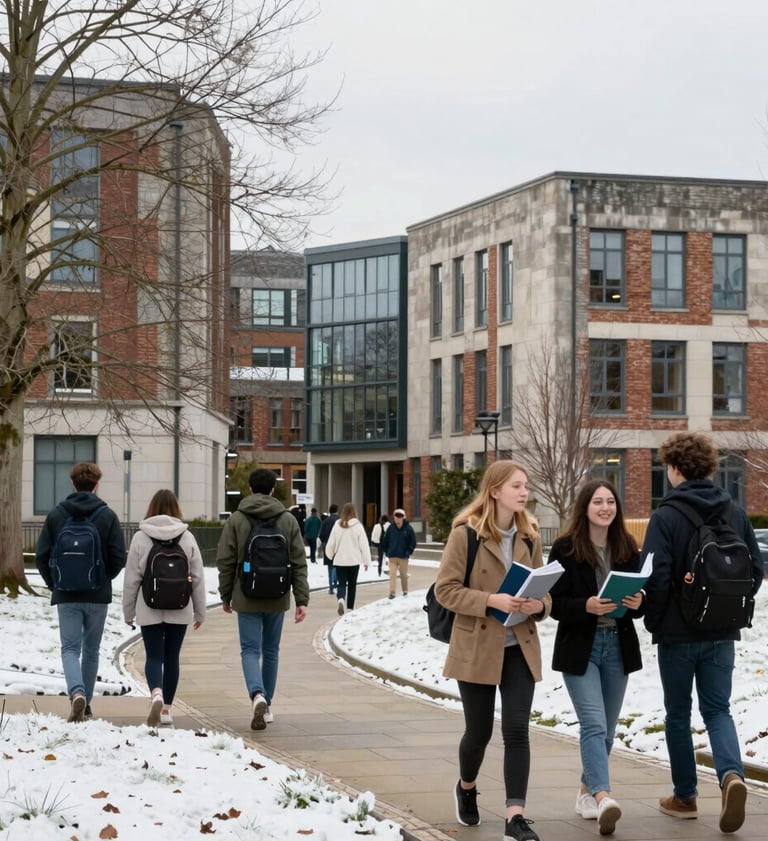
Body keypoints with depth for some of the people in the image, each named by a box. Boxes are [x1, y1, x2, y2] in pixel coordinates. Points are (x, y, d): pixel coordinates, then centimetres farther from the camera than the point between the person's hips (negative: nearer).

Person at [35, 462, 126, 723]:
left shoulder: (56, 515, -1)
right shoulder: (107, 516, -4)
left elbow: (42, 556, -2)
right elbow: (119, 557, -6)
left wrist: (54, 585, 11)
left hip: (66, 596, 0)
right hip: (98, 596, 0)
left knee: (70, 649, 2)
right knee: (91, 650, 13)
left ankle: (77, 693, -23)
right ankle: (86, 703, 19)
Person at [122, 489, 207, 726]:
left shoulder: (140, 537, -4)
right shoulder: (187, 538, 1)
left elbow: (131, 578, -2)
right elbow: (198, 578, 3)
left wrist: (128, 611, 8)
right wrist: (199, 612, 12)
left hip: (150, 609, -2)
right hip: (179, 609, 2)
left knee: (154, 656, 2)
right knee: (172, 657, 12)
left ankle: (156, 694, -25)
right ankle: (166, 708, 17)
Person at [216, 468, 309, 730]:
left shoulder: (236, 520, -4)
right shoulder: (288, 520, 1)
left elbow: (226, 561, -2)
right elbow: (299, 563, -1)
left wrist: (225, 596, 9)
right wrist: (302, 600, 1)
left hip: (247, 598, -2)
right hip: (277, 599, 2)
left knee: (250, 650, 0)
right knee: (271, 650, 15)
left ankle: (258, 695, -25)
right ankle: (266, 707, 22)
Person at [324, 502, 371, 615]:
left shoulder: (337, 525, -4)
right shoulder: (357, 526, -8)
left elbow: (331, 543, 2)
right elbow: (364, 544, -8)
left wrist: (330, 555, 22)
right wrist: (366, 561, -1)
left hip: (340, 560, 1)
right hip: (354, 560, 0)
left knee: (342, 583, 3)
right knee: (352, 584, 15)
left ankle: (341, 599, -25)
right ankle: (350, 607, 19)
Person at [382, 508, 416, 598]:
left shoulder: (408, 528, -6)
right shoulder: (391, 528, -2)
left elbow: (413, 542, 0)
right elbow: (384, 541, 8)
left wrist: (408, 552, -5)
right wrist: (387, 552, 4)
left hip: (403, 557, -1)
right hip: (392, 556, 1)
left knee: (404, 575, 12)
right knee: (392, 574, -5)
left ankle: (405, 591, 28)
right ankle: (392, 592, -7)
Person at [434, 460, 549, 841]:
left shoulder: (530, 538, 6)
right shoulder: (465, 534, -9)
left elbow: (542, 591, 14)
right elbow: (445, 589, -11)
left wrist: (539, 605, -10)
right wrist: (491, 600, -24)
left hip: (519, 648, 3)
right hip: (477, 648, -3)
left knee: (517, 730, -8)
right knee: (479, 731, 9)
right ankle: (466, 788, 40)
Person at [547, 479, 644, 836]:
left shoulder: (627, 548, 5)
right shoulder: (565, 548, -7)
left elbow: (638, 597, 11)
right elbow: (553, 602, -8)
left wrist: (637, 602, -12)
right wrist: (587, 606, -24)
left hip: (618, 646, 5)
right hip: (579, 648, -5)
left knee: (607, 728, 13)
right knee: (594, 724, -16)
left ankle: (587, 790, 30)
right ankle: (603, 797, -26)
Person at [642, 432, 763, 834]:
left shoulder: (666, 516, -12)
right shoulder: (735, 512, 3)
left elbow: (656, 576, -17)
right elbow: (756, 569, 6)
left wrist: (654, 621, -2)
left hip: (677, 633, -3)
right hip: (722, 634, 3)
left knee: (678, 713, 11)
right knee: (717, 709, 10)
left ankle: (684, 797, 18)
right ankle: (732, 774, -16)